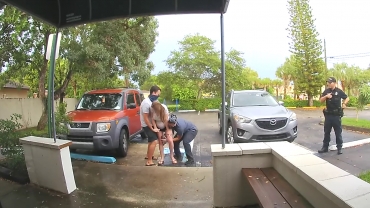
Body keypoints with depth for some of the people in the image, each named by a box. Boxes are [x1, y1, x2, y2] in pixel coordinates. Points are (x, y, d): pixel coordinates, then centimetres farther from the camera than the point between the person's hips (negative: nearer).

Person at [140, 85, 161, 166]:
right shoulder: (146, 103, -26)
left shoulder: (151, 101, 2)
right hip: (147, 125, -10)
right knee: (154, 141, -15)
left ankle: (148, 156, 40)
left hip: (151, 124, 10)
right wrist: (152, 129, -20)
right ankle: (149, 162, -11)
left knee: (151, 140, 22)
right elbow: (146, 118, -25)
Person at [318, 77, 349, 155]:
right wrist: (326, 96, -18)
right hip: (328, 114, 3)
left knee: (338, 132, 4)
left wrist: (344, 104, -9)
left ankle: (339, 148, 12)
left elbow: (347, 98, 8)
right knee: (326, 132, 8)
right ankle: (325, 147, 16)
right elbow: (321, 100, 0)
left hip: (337, 115, -3)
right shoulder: (326, 91, 5)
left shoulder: (339, 91, -2)